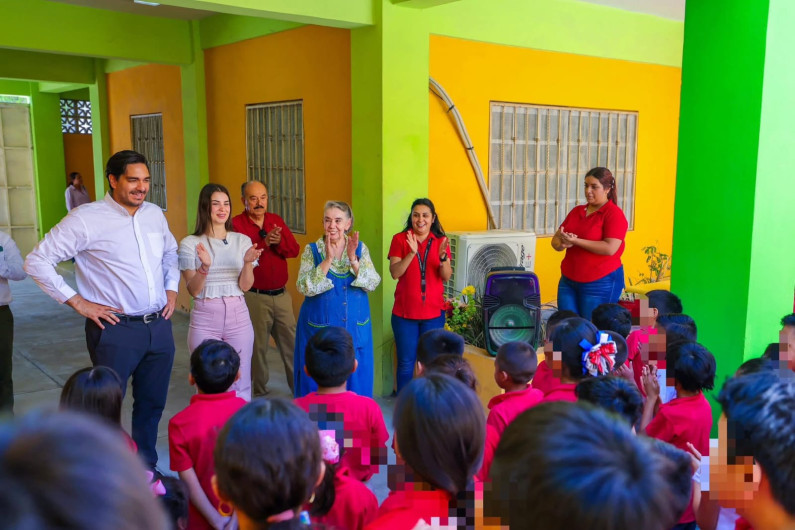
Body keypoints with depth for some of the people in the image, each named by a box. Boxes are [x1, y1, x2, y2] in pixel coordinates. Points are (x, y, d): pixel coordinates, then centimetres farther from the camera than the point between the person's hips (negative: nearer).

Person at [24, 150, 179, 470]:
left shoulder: (154, 214, 7)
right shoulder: (86, 219, -11)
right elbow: (37, 262, -9)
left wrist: (172, 289, 11)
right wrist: (78, 303, -11)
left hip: (159, 326, 6)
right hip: (116, 330, -6)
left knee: (152, 404, 16)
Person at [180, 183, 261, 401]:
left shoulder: (242, 240, 4)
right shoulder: (190, 243, -2)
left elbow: (245, 286, 0)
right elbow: (193, 290, -6)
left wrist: (248, 262, -18)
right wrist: (205, 267, -23)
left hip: (238, 315, 2)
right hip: (205, 319, -2)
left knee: (240, 385, 7)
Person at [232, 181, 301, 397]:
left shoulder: (276, 221, 9)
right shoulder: (236, 224, -7)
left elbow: (294, 250, 0)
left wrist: (279, 242, -18)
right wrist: (265, 243, -28)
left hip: (281, 295, 4)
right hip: (254, 296, -4)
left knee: (291, 343, 10)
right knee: (257, 346, 7)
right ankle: (259, 392, 22)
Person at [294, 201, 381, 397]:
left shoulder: (360, 249, 3)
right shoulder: (312, 250, -1)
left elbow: (372, 284, -7)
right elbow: (305, 288, -13)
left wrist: (353, 259, -20)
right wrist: (328, 259, -21)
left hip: (355, 328, 2)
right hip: (320, 328, -1)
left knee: (355, 377, 8)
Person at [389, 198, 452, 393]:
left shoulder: (441, 241, 3)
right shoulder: (400, 239, -2)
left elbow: (446, 277, -4)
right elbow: (395, 273, -12)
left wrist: (443, 257, -23)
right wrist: (412, 252, -26)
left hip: (433, 312, 2)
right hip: (404, 311, -1)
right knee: (406, 363, 5)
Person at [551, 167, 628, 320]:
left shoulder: (614, 214, -8)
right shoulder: (576, 211, 12)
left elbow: (610, 248, -21)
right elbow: (556, 239, 11)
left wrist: (576, 241, -20)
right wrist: (562, 243, -13)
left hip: (601, 284, -6)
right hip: (568, 281, 6)